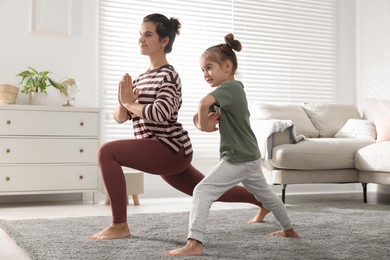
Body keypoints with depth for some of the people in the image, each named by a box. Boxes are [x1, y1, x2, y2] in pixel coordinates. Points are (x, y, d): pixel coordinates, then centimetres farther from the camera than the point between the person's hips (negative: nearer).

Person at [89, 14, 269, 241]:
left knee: (107, 151, -22)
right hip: (164, 153, 9)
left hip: (171, 149, -9)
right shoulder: (142, 78, 14)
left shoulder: (168, 75, -11)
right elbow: (120, 117, 10)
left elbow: (160, 114, -29)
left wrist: (131, 103, -14)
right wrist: (123, 104, -12)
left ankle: (120, 226, -16)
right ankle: (264, 201, 43)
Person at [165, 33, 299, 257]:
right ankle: (289, 229, 44)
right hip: (250, 156, 10)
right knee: (265, 194, 27)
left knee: (203, 191, -14)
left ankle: (194, 243, -22)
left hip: (238, 159, -10)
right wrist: (210, 122, -1)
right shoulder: (237, 87, 12)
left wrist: (202, 124, -20)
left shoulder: (227, 88, -17)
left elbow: (205, 103, -38)